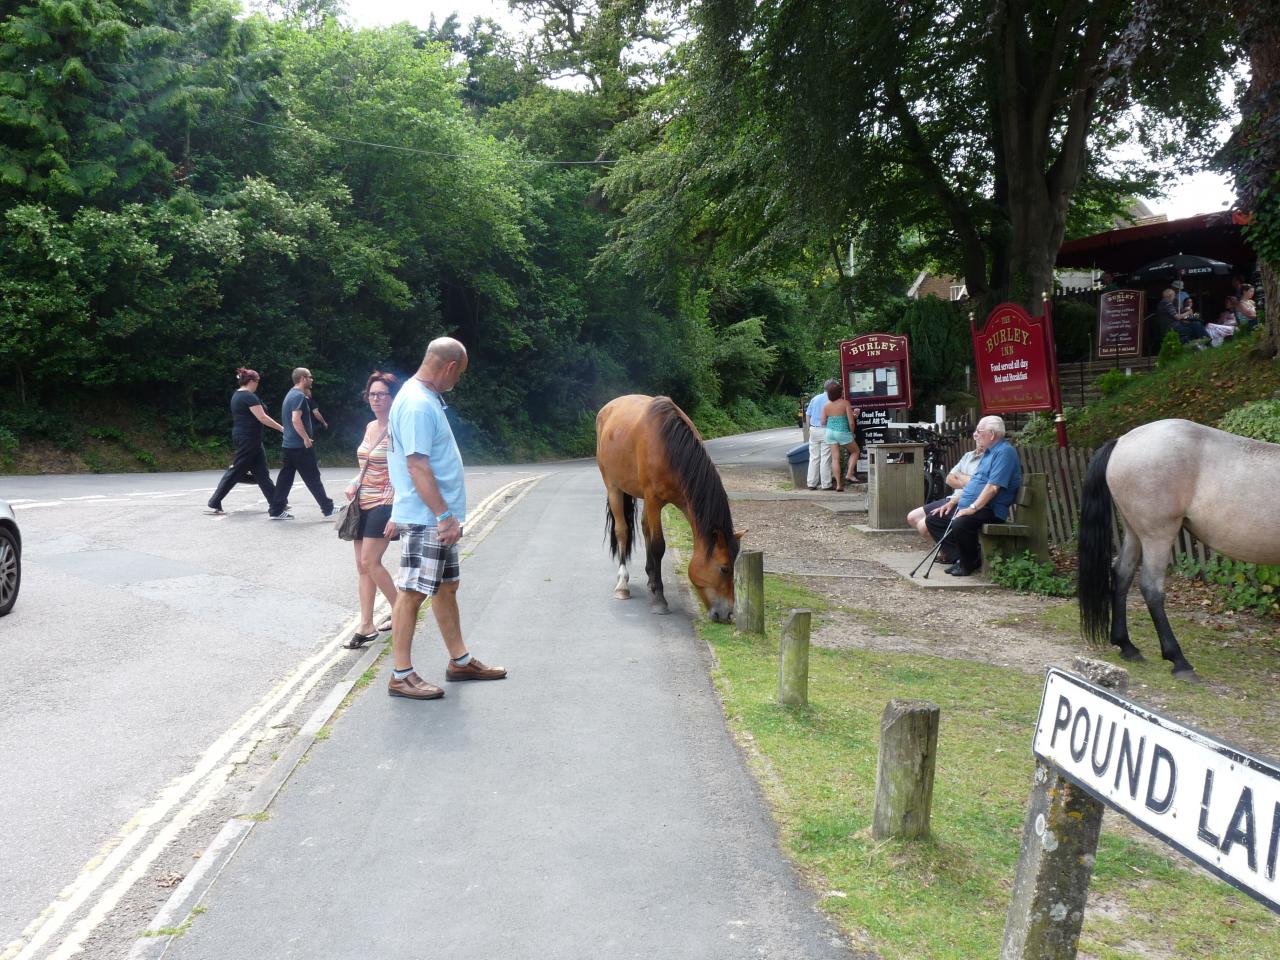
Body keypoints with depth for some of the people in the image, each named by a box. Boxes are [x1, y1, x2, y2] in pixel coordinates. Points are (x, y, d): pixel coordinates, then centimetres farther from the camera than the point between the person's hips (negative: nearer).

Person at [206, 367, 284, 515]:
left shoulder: (237, 395, 15)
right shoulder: (249, 396, -15)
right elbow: (262, 417, -19)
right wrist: (281, 428, -13)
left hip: (241, 435, 10)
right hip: (248, 438, -10)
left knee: (261, 471, 10)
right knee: (236, 470, -6)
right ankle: (214, 504, -3)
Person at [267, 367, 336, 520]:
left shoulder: (291, 394, 17)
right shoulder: (299, 396, -15)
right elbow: (296, 419, -25)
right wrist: (306, 438, -20)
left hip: (288, 444, 9)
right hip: (300, 446, -9)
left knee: (285, 478, 8)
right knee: (313, 478, -3)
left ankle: (276, 510, 7)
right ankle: (328, 508, 3)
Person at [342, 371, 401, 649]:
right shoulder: (370, 426, 11)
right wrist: (354, 483, 4)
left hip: (384, 503, -8)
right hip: (363, 503, 8)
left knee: (370, 562, -12)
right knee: (362, 565, 6)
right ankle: (366, 626, 10)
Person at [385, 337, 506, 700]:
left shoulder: (426, 398, 13)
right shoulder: (418, 404, -19)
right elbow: (417, 466, -25)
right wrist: (445, 516, -25)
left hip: (437, 518, 10)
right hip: (424, 518, -10)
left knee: (446, 586, 17)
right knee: (413, 591, -3)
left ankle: (460, 661, 28)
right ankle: (401, 675, 4)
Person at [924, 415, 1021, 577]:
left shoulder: (1004, 452, -13)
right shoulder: (988, 452, 21)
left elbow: (993, 487, -23)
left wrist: (972, 508, -26)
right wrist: (953, 502, 17)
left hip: (990, 510, -11)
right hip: (966, 506, 11)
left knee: (960, 524, -37)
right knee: (933, 520, 4)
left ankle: (969, 563, -11)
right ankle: (962, 556, 0)